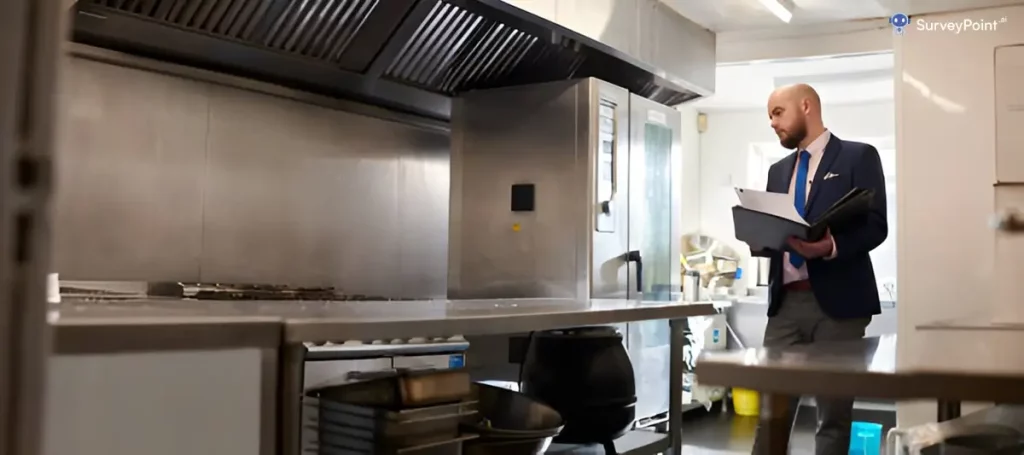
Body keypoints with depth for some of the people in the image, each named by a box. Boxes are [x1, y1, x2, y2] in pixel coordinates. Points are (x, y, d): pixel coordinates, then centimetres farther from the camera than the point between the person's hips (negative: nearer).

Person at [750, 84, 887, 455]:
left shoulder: (858, 156, 2)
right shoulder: (778, 171, 20)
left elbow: (876, 225, -7)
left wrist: (832, 246, -25)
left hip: (836, 302, -5)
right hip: (785, 302, 5)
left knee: (834, 414, 3)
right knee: (772, 411, 3)